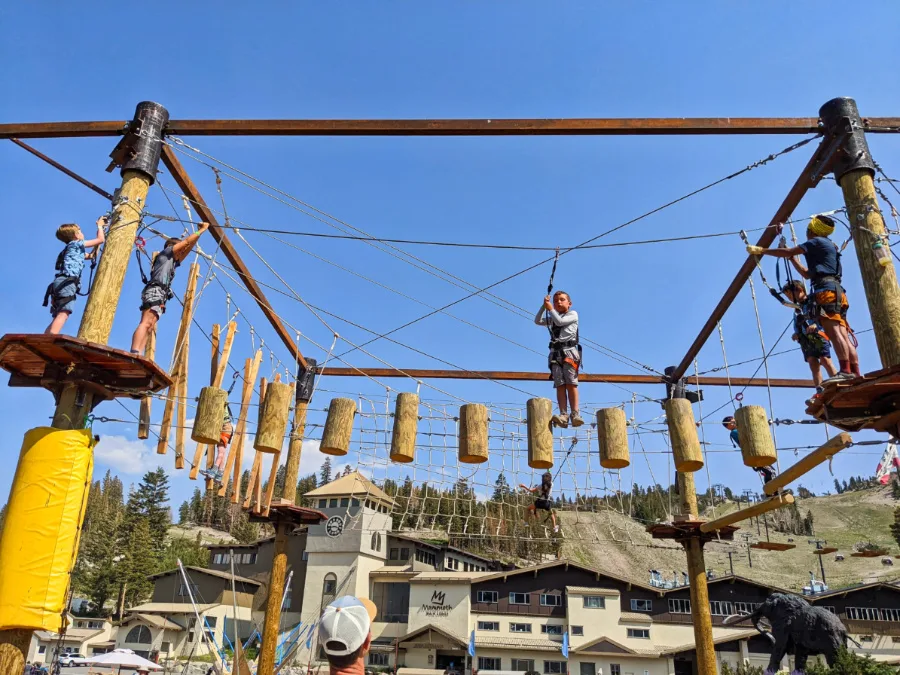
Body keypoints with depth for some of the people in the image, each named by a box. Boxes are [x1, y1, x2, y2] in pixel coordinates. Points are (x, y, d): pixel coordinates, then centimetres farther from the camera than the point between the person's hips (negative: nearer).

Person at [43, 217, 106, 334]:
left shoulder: (76, 250, 32)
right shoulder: (75, 244, 9)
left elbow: (91, 255, 44)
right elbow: (101, 239, 7)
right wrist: (100, 225, 26)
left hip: (60, 282, 10)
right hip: (67, 282, -10)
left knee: (58, 317, 3)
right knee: (63, 314, -25)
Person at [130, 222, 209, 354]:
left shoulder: (172, 261, 36)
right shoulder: (166, 252, 15)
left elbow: (188, 249, 38)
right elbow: (186, 242, 12)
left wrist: (199, 233, 37)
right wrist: (202, 230, 21)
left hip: (159, 294, 9)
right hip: (155, 291, -9)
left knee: (148, 328, -5)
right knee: (145, 324, -24)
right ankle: (134, 354, -38)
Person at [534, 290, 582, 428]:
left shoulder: (573, 314, 11)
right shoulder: (552, 318, 26)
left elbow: (560, 321, -5)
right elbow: (537, 321, 15)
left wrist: (550, 309, 5)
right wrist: (543, 306, 7)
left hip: (569, 351, -4)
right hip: (555, 353, 4)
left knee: (571, 384, -13)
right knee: (560, 385, -9)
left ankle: (575, 414, -19)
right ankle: (563, 415, -19)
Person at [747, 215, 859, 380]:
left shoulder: (817, 242, 4)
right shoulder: (828, 246, 32)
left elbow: (788, 251, -1)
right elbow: (808, 274, 37)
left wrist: (761, 250, 7)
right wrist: (791, 258, 40)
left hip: (827, 290, -9)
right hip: (835, 291, 9)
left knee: (834, 331, -19)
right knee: (843, 334, 0)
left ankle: (846, 371, -29)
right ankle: (855, 374, -8)